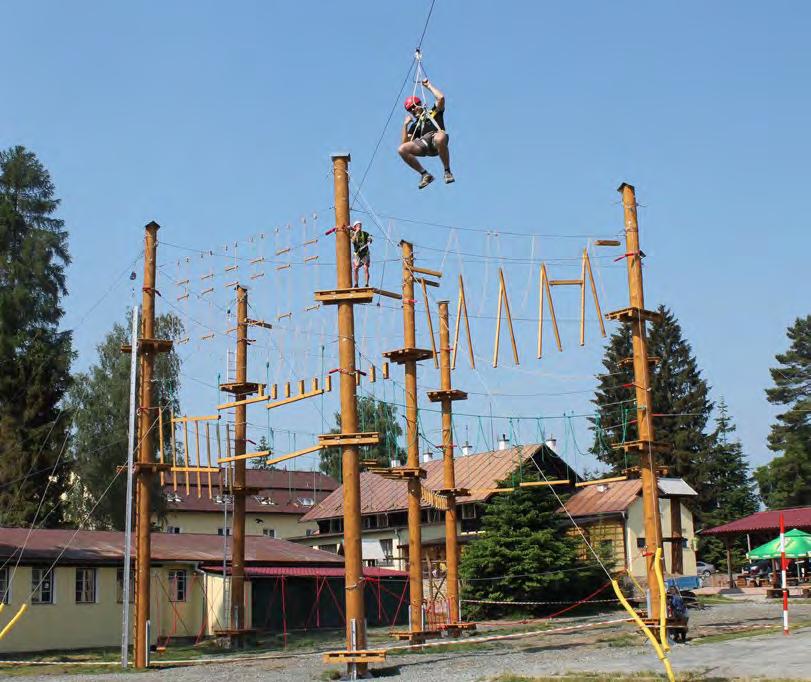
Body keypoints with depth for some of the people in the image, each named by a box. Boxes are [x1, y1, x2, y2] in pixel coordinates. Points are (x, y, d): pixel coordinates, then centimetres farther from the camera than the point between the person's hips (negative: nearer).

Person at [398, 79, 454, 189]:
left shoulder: (434, 112, 27)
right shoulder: (414, 125, 34)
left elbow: (441, 98, 8)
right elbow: (405, 143, 22)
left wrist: (429, 85, 20)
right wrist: (405, 124, 17)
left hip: (436, 137, -4)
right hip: (423, 144, 4)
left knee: (440, 138, -43)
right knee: (402, 149, -23)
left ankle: (447, 171, -28)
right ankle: (424, 174, -14)